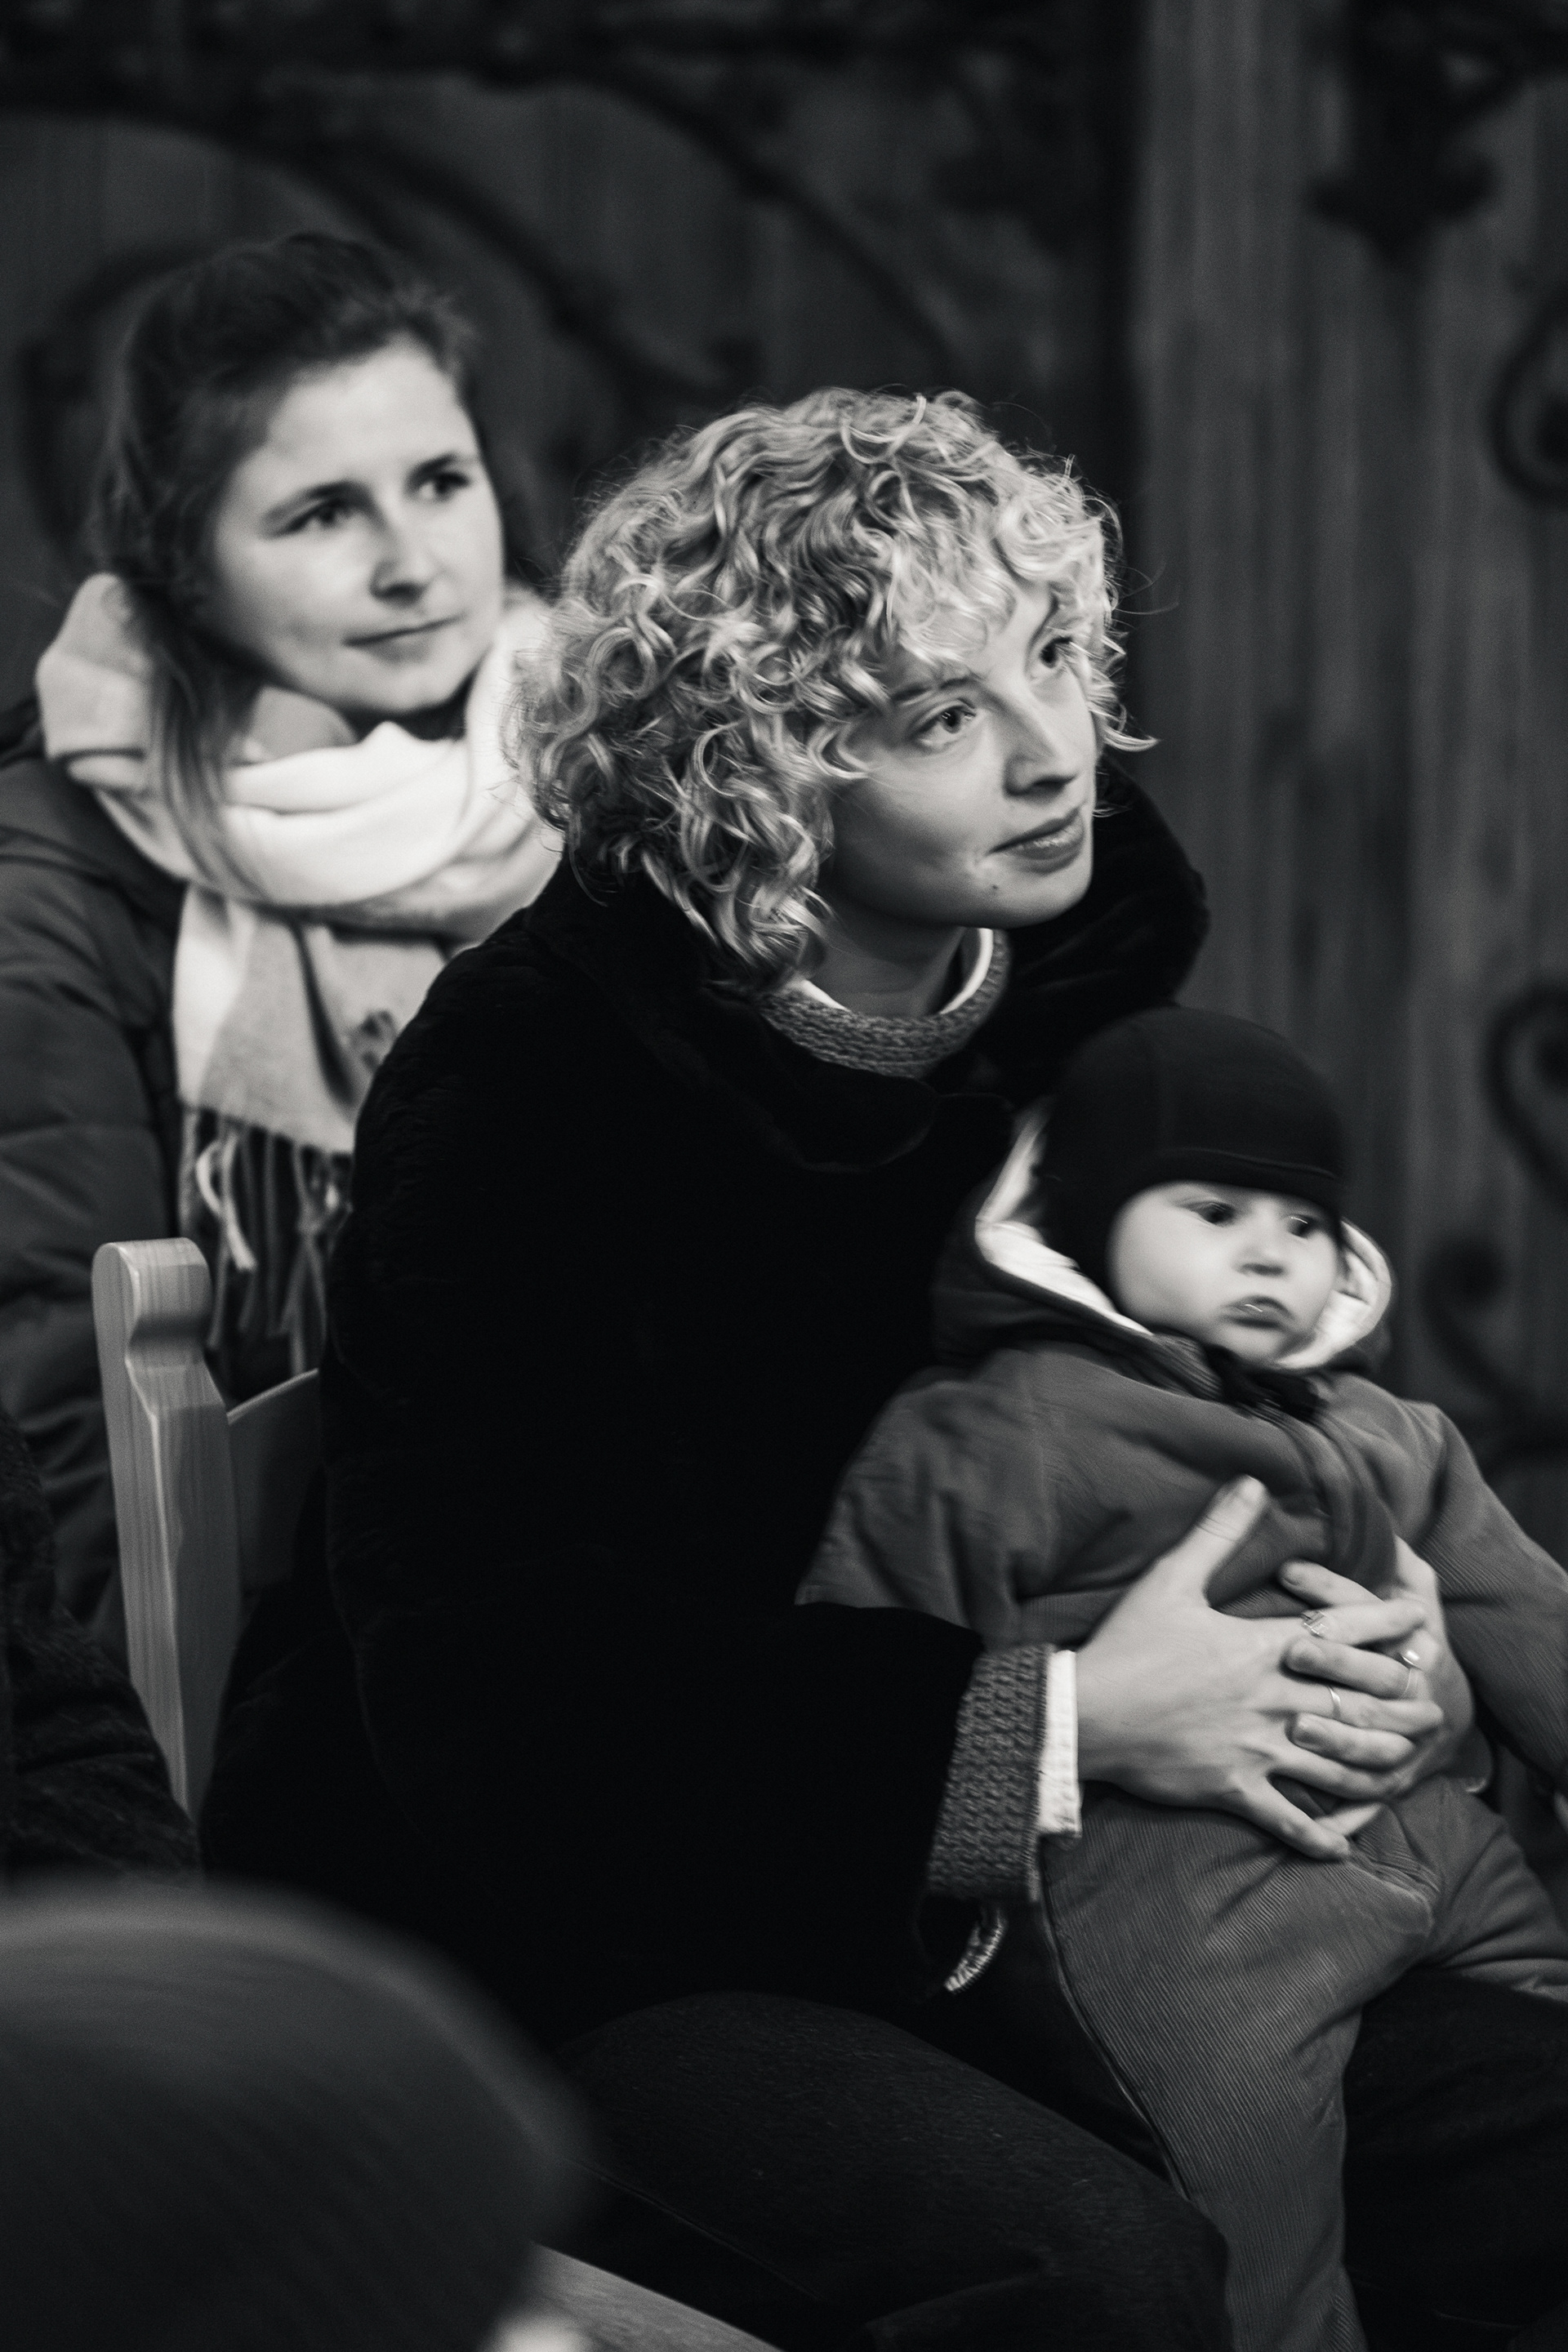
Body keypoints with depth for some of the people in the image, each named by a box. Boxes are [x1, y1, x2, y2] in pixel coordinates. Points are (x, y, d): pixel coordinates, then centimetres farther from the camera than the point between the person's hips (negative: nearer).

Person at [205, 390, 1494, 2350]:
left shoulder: (1094, 960, 0)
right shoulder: (526, 1088, -18)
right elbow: (500, 1700, -21)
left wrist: (1358, 1651, -8)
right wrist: (1057, 1725, -26)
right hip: (545, 1950, -6)